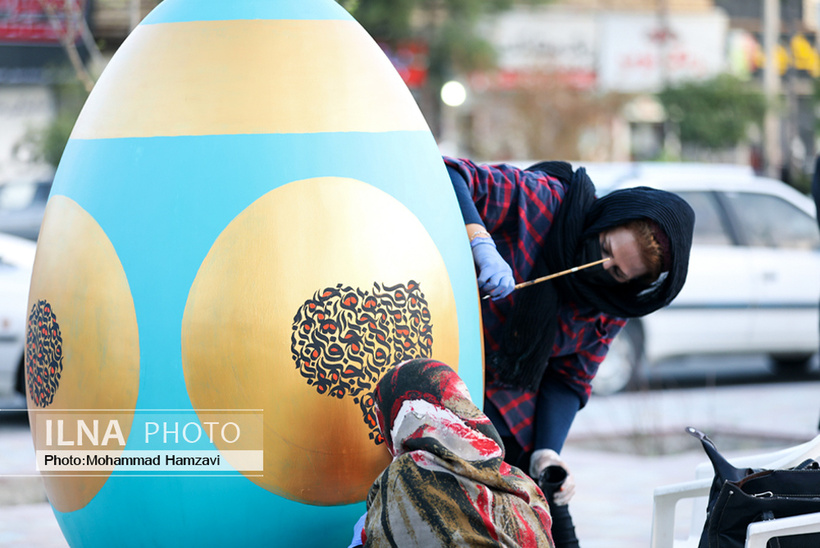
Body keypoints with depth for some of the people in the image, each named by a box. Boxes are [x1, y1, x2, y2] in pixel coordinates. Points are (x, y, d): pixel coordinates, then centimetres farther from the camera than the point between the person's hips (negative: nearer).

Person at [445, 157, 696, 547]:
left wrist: (547, 451, -11)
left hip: (510, 414, 6)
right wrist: (482, 244, -38)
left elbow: (568, 381, 4)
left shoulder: (613, 306, -1)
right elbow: (449, 177, -24)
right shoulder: (538, 201, -17)